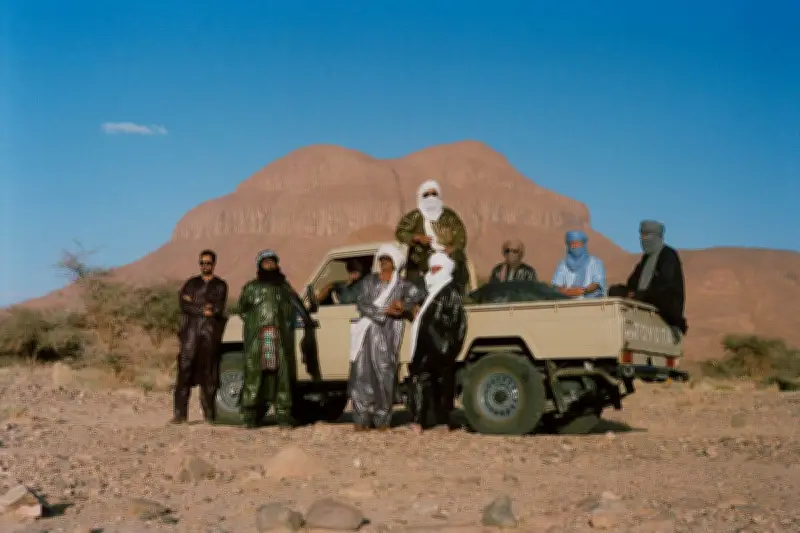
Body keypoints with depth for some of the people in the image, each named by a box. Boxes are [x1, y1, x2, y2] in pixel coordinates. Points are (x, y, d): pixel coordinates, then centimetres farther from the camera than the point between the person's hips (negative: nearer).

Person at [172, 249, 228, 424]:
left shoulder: (220, 285, 13)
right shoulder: (191, 283, 18)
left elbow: (218, 308, -2)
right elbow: (183, 305, 3)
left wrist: (193, 303, -3)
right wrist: (203, 309, -8)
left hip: (210, 333, -1)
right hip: (191, 332, 1)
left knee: (209, 374, 0)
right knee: (184, 371, -6)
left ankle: (208, 413, 5)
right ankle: (180, 413, -6)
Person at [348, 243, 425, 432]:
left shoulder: (402, 285, 7)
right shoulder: (369, 280, 12)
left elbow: (419, 295, -7)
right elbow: (361, 304, -1)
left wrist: (403, 304, -17)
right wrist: (385, 311, -10)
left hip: (387, 335, -2)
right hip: (367, 333, 2)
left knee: (384, 375, -7)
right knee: (362, 374, -1)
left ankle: (382, 420, 2)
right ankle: (362, 419, 5)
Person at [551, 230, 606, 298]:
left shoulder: (595, 262, 10)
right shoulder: (563, 264, 15)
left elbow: (597, 283, -3)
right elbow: (556, 285, 5)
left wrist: (584, 290, -21)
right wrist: (564, 291, -17)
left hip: (591, 299, -1)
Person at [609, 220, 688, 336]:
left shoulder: (669, 255, -6)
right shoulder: (646, 256, 19)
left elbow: (664, 284, -17)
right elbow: (635, 278, 16)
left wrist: (641, 295, -23)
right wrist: (632, 291, -6)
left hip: (667, 305, -8)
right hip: (644, 299, 8)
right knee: (614, 291, -7)